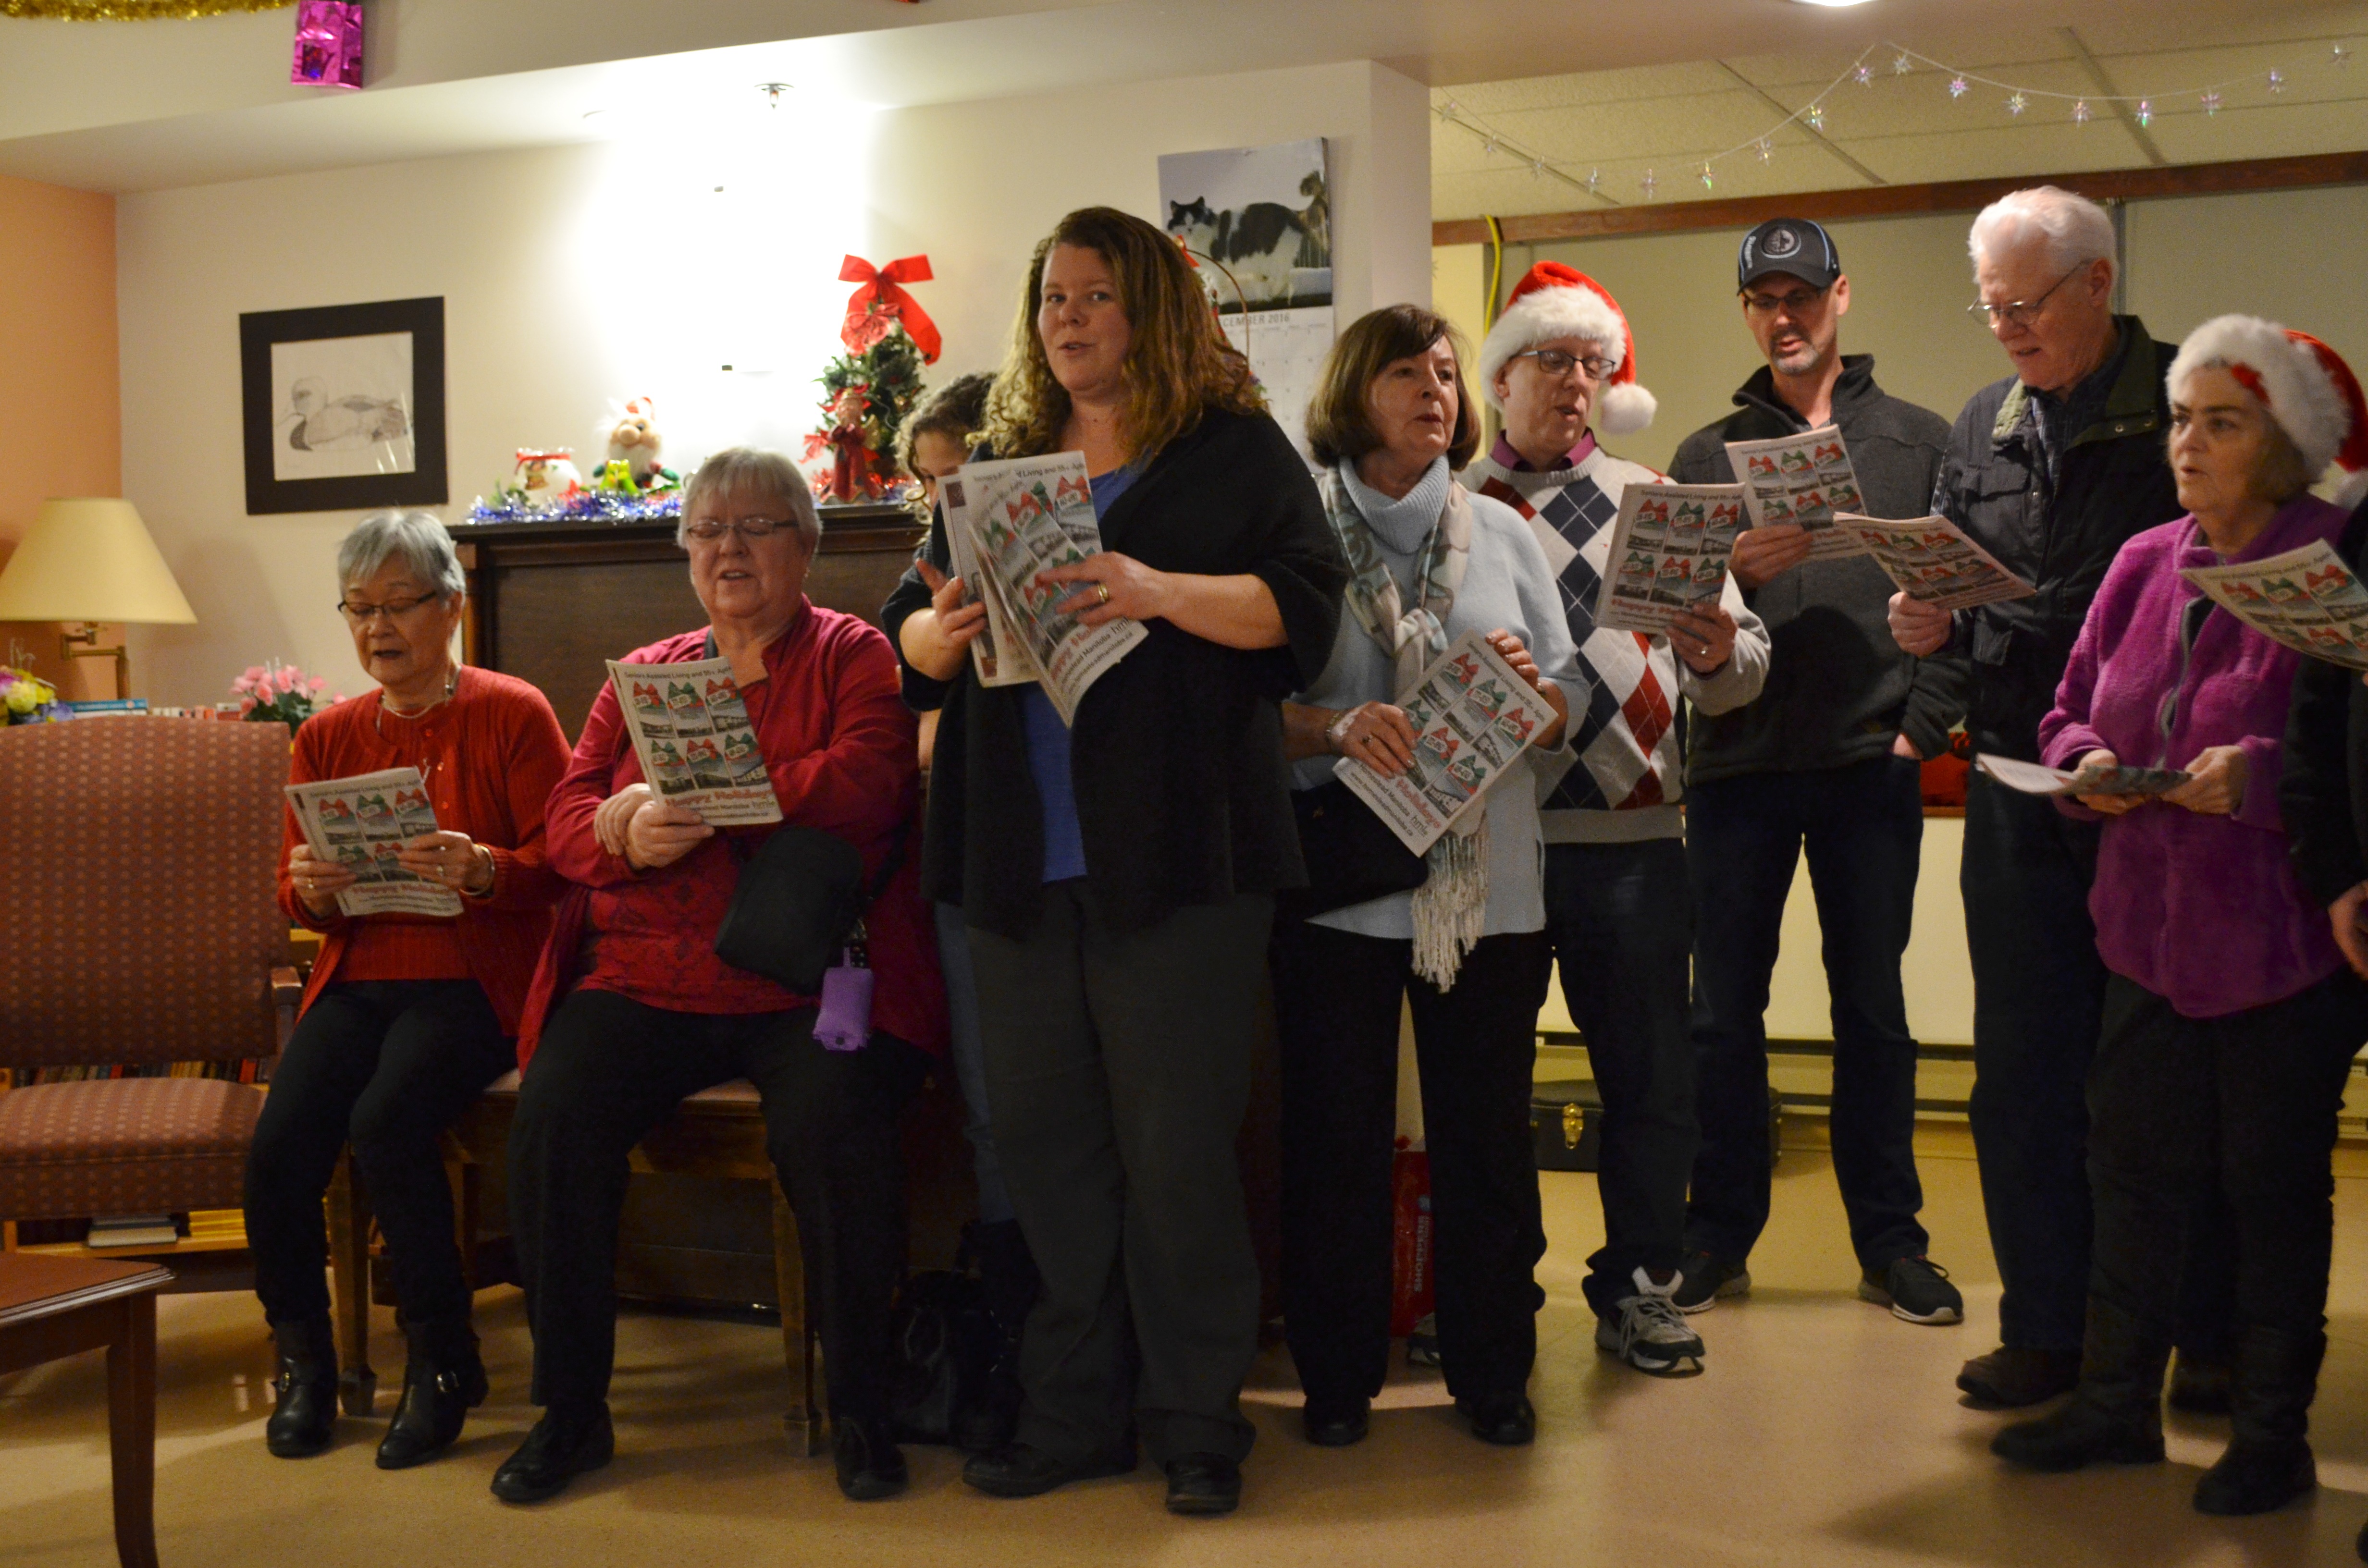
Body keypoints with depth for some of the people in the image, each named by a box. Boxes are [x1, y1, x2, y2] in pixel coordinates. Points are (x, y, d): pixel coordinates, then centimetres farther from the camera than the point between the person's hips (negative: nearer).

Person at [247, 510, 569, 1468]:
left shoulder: (512, 715, 1)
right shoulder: (328, 737, 15)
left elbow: (558, 867, -5)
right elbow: (295, 898, 14)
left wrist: (483, 871, -25)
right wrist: (312, 890, -10)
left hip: (472, 975, -4)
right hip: (357, 976, 4)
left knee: (387, 1120, -30)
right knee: (277, 1147, -20)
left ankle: (442, 1362, -11)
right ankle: (303, 1359, 5)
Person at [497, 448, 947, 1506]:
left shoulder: (855, 658, 8)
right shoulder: (642, 675, 22)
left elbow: (859, 785, -11)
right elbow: (569, 816, 13)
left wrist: (696, 802, -14)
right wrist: (624, 833, -12)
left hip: (804, 983, -4)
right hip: (642, 979, 4)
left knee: (834, 1124, -32)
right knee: (552, 1118, -22)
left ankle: (860, 1409, -12)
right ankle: (570, 1411, -6)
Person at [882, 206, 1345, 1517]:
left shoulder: (1236, 451, 5)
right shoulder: (1000, 466, 18)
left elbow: (1303, 607, -7)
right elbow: (908, 626, 17)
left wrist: (1160, 593, -21)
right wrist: (937, 632, -7)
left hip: (1175, 860, -4)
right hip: (1018, 863, 5)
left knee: (1176, 1150, -2)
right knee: (1043, 1144, 7)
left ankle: (1197, 1421, 11)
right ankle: (1074, 1414, 18)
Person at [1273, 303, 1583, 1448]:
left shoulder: (1501, 532, 11)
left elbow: (1570, 701, 10)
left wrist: (1529, 687, -11)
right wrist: (1336, 728, -23)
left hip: (1488, 888, 2)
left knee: (1486, 1136, 8)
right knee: (1336, 1136, 5)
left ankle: (1492, 1369, 22)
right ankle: (1338, 1374, 20)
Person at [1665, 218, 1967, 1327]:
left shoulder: (1920, 440, 10)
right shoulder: (1708, 454, 12)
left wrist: (1926, 722, -6)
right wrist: (1733, 574, -17)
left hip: (1872, 767, -1)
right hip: (1739, 764, 1)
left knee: (1874, 1008, 6)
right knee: (1725, 1009, 4)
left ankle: (1889, 1238, 16)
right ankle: (1721, 1233, 15)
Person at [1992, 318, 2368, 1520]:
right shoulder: (2143, 567, 9)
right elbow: (2071, 710, 15)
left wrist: (2260, 774, -26)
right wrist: (2086, 763, -5)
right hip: (2150, 926, 6)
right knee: (2133, 1163, 11)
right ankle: (2116, 1401, 25)